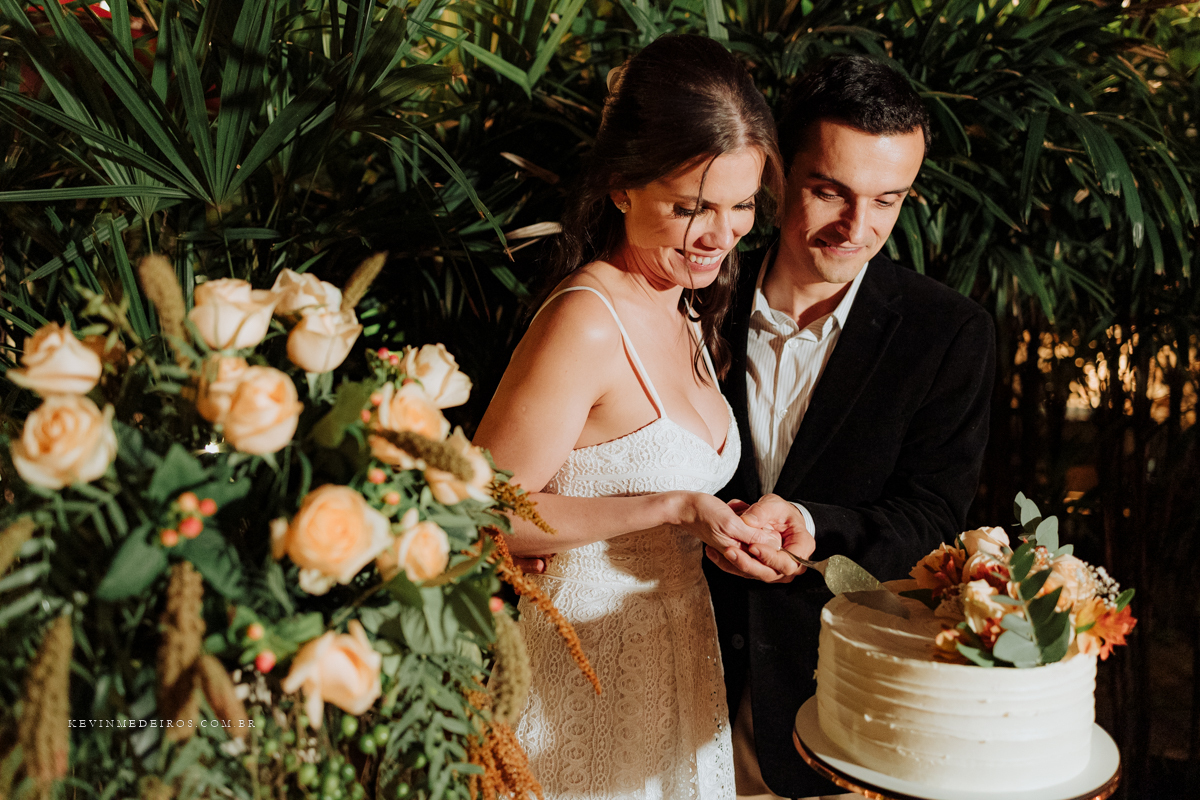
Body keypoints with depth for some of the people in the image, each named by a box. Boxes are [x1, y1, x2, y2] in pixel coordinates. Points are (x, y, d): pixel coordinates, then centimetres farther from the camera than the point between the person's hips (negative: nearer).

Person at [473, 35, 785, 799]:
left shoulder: (684, 311, 5)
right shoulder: (585, 325, -23)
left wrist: (722, 527, 2)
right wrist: (674, 509, -24)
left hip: (677, 661, 8)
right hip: (594, 674, -8)